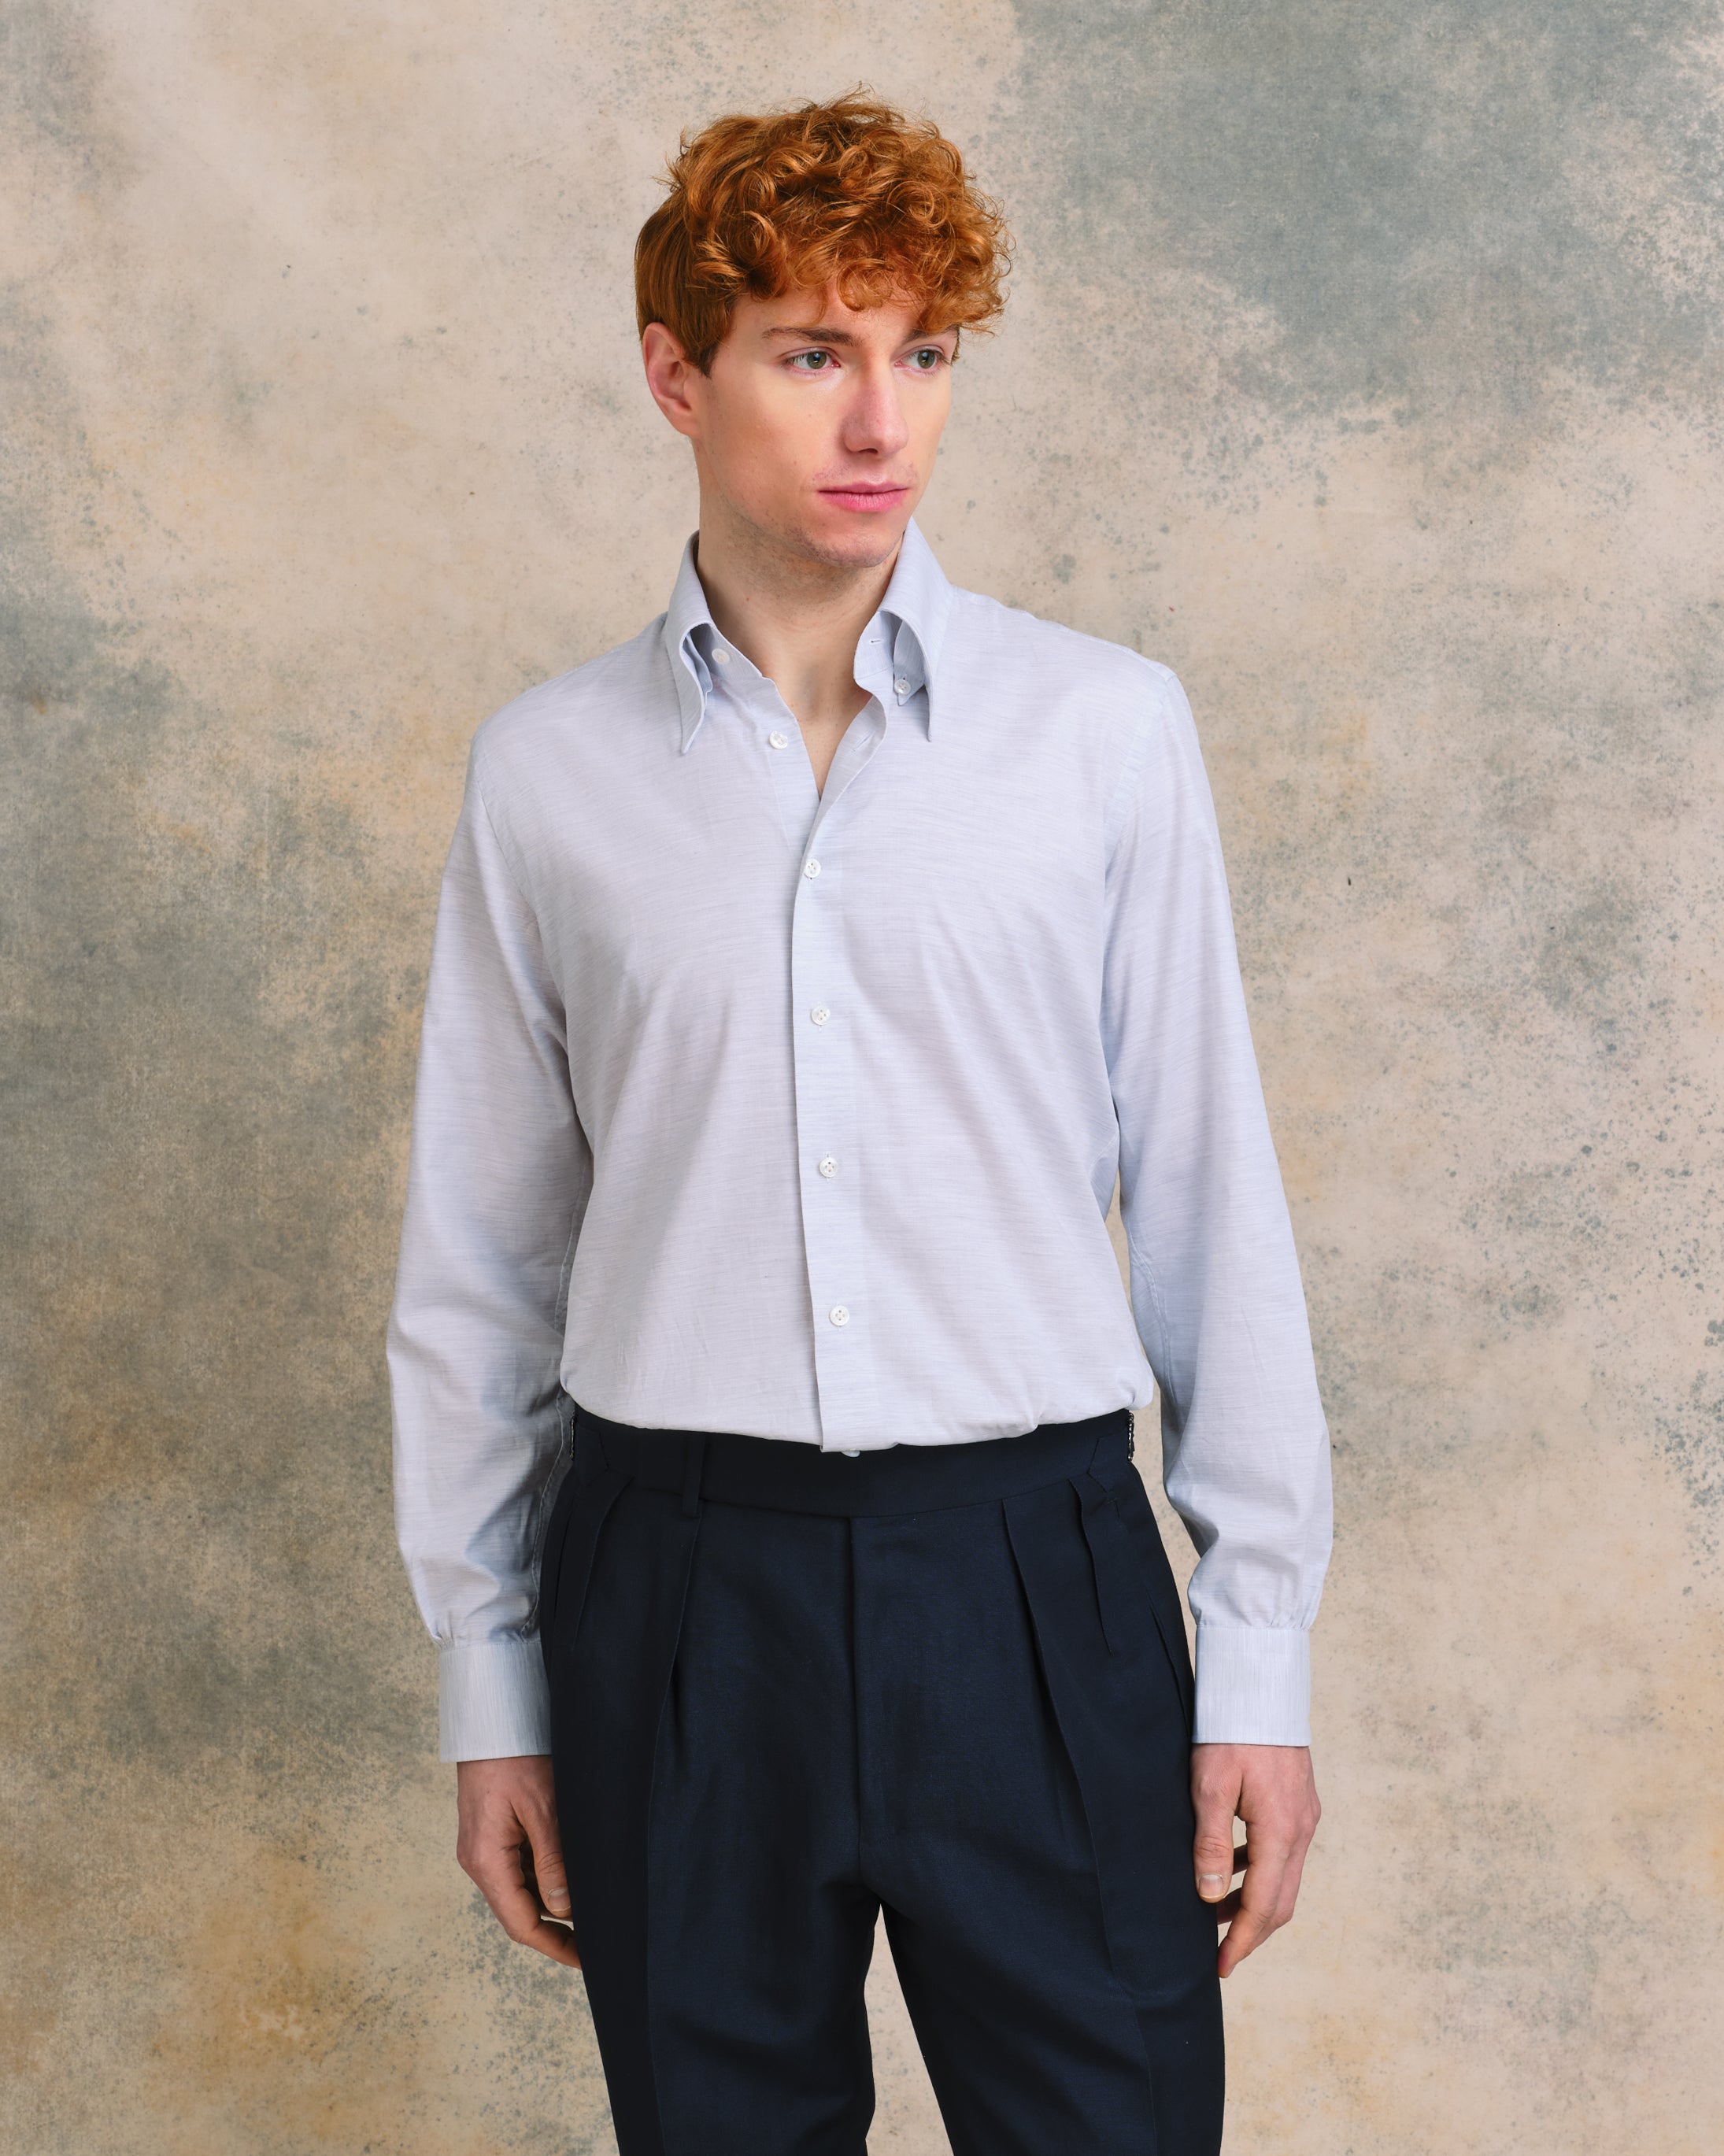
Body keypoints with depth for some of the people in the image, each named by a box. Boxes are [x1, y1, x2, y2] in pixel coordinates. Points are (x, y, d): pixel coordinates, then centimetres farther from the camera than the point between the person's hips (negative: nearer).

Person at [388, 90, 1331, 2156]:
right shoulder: (545, 770, 3)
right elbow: (479, 1258, 7)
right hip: (676, 1583, 1)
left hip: (1030, 1573, -1)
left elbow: (1209, 1196, 1)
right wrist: (486, 1680, 9)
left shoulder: (1104, 727, 0)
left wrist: (1260, 1661, 0)